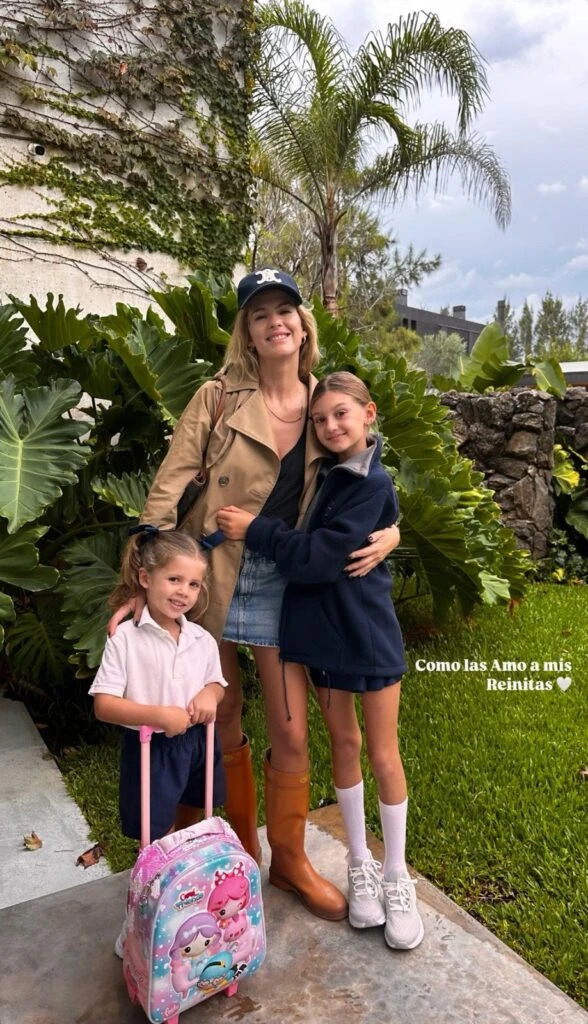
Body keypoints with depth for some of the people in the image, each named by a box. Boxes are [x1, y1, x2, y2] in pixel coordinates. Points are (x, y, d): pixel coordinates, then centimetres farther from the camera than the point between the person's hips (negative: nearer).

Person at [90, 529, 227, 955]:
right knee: (156, 842, 8)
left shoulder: (202, 639, -3)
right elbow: (103, 705, -18)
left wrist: (210, 694, -13)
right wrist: (159, 715, -28)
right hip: (151, 749, -5)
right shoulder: (125, 638, -17)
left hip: (197, 744, 5)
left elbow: (217, 683, 11)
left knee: (188, 829, 24)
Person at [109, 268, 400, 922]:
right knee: (223, 720, 14)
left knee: (290, 732, 6)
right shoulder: (218, 398, -6)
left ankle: (289, 859, 33)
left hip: (282, 582, 2)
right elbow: (166, 491, -10)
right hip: (209, 575, -1)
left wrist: (388, 532, -10)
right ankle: (239, 852, 39)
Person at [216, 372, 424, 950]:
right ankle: (360, 865, 34)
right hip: (321, 627, 6)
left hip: (367, 632, -6)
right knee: (343, 745, 16)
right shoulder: (328, 475, 5)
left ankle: (397, 878, 26)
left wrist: (254, 531, -18)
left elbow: (319, 557, -23)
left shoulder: (371, 484, -17)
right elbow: (305, 544, 15)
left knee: (383, 757, 7)